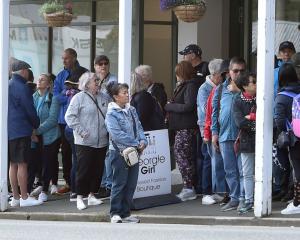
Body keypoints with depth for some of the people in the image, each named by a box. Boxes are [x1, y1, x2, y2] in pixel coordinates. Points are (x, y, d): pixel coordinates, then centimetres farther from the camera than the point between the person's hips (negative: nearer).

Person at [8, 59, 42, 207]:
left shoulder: (8, 86, 12)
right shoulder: (22, 88, -14)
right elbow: (30, 111, -12)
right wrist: (37, 125, 7)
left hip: (9, 131, 8)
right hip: (21, 131, -8)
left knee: (13, 164, 11)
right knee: (22, 164, -5)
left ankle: (15, 197, 14)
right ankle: (24, 198, -4)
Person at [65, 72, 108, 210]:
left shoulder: (103, 98, 12)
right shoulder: (79, 98, -5)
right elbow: (70, 116, -10)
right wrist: (81, 131, -15)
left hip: (101, 141, 6)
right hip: (85, 142, -6)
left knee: (98, 170, 8)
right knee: (83, 170, -5)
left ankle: (92, 195, 19)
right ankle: (80, 198, 1)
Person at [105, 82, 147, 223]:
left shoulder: (131, 110, 10)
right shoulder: (111, 114, -12)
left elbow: (138, 127, 12)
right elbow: (117, 135, -20)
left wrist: (143, 141, -7)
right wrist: (136, 143, -18)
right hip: (119, 152, -7)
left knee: (131, 184, 9)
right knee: (119, 183, -3)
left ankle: (125, 213, 16)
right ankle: (115, 213, 5)